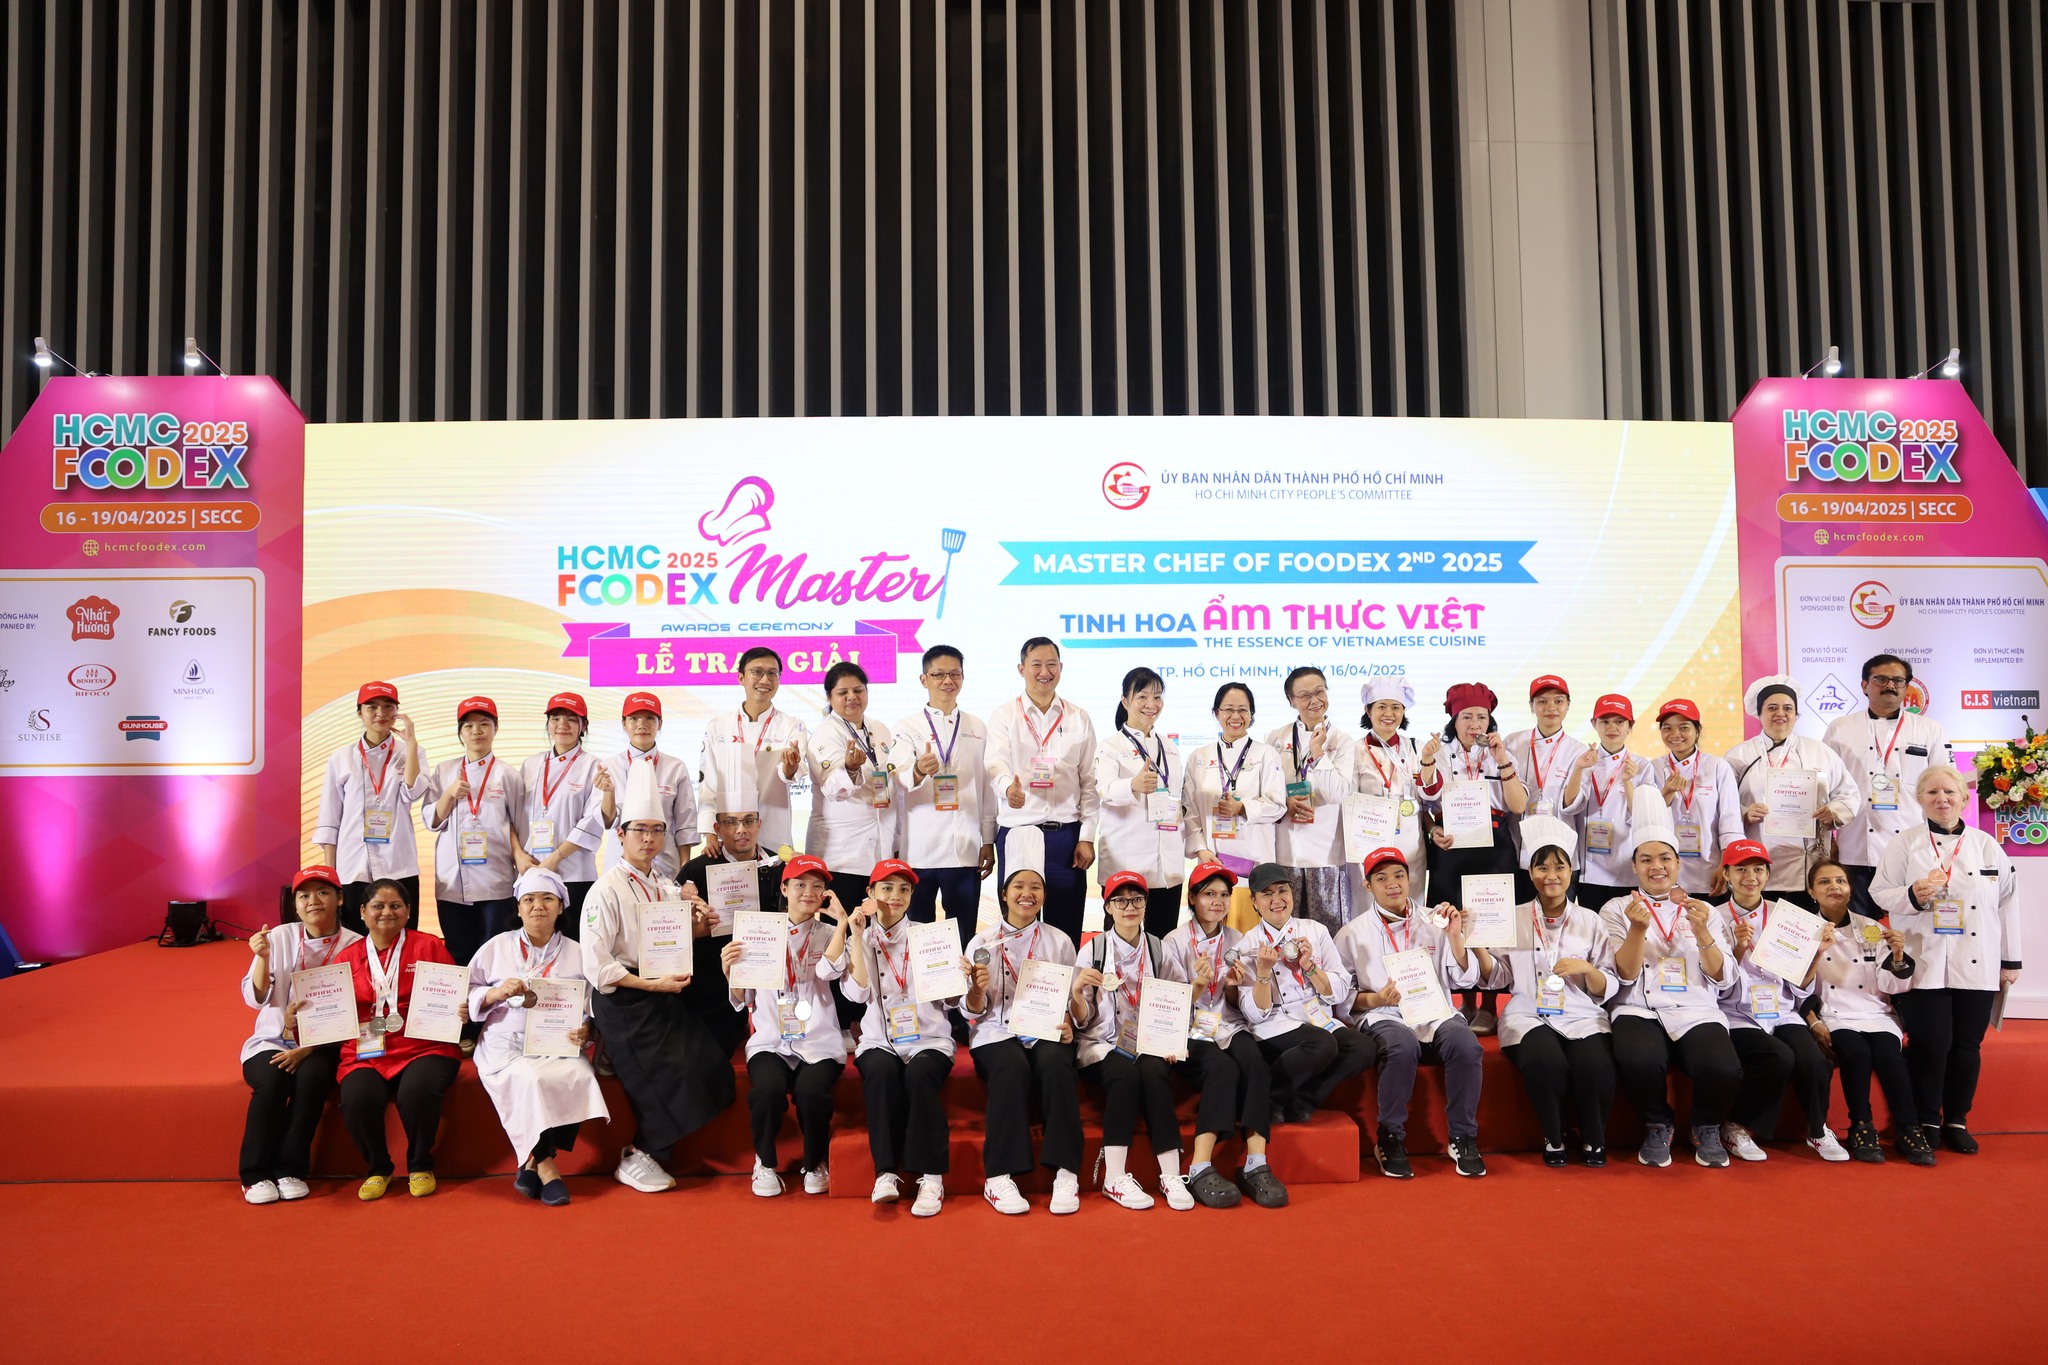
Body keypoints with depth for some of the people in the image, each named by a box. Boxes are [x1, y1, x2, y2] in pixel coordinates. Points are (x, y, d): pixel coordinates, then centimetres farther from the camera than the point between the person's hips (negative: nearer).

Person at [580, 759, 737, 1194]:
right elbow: (597, 967, -17)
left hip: (663, 994, 7)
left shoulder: (666, 888, 10)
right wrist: (652, 984, -21)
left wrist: (695, 926, -3)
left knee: (709, 1067, -5)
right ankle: (637, 1161, 11)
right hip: (624, 1002, -7)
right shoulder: (607, 891, -12)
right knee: (662, 1081, -12)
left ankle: (649, 1151, 11)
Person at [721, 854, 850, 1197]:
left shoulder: (829, 934, 11)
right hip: (771, 1040, 1)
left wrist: (842, 921, -12)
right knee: (768, 1088, -31)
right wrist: (729, 969, -6)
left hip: (818, 1041, 0)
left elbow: (828, 970, -12)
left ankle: (815, 1163, 0)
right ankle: (765, 1163, -2)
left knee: (811, 1091, -30)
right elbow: (743, 1000, 12)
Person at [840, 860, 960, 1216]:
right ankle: (886, 1172, -26)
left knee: (919, 1074, -33)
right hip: (879, 1040, 0)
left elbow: (948, 1001, 7)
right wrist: (857, 937, -9)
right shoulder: (860, 939, 10)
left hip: (928, 1038, 0)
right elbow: (858, 993, -7)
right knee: (882, 1071, -33)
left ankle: (931, 1176, -25)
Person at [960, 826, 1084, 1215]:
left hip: (1047, 1033, 1)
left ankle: (1066, 1173, -30)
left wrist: (1067, 1023, -8)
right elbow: (971, 1012, 7)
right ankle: (998, 1177, -31)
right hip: (997, 1032, -1)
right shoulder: (983, 942, 9)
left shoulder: (1059, 942, 12)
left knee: (1055, 1063, -33)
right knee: (1012, 1065, -34)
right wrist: (978, 989, -15)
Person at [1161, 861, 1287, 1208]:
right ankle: (1200, 1170, -36)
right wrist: (1199, 985, -19)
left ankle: (1256, 1165, -34)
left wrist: (1233, 986, -7)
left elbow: (1238, 1004, 15)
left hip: (1230, 1027, 3)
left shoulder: (1237, 940, 14)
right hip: (1192, 1032, -3)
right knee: (1223, 1068, -34)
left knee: (1254, 1062, -31)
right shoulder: (1176, 941, 3)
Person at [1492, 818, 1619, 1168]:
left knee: (1596, 1067, -30)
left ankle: (1593, 1140, 0)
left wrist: (1586, 969, -12)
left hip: (1583, 1016, 1)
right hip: (1529, 1015, -1)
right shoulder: (1514, 919, 10)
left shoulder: (1590, 921, 11)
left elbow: (1609, 989, 8)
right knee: (1545, 1062, -33)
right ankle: (1553, 1139, -5)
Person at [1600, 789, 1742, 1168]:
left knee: (1723, 1068, -32)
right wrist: (1638, 928, -17)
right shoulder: (1616, 909, 11)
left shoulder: (1705, 911, 17)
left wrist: (1702, 932, -10)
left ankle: (1707, 1130, 3)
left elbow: (1724, 980, 7)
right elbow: (1624, 976, 0)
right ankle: (1657, 1128, -3)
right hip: (1639, 1011, -2)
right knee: (1640, 1061, -37)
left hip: (1697, 1012, 2)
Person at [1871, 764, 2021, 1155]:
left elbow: (2007, 903, 8)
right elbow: (1880, 892, -1)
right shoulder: (1904, 845, 2)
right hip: (1923, 965, -2)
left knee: (1967, 1046, 6)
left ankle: (1956, 1121, 22)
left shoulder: (1987, 846, 7)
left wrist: (2010, 961, 7)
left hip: (1977, 966, 2)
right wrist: (1912, 896, -22)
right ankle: (1926, 1123, 11)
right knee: (1929, 1044, -5)